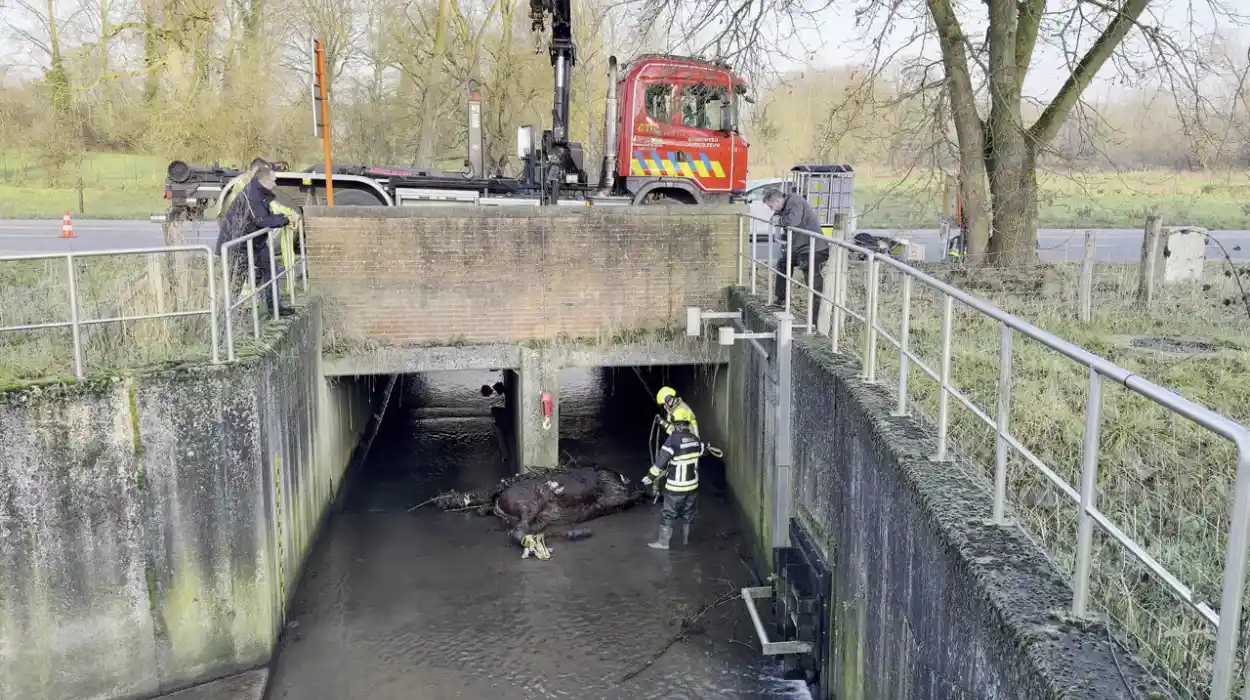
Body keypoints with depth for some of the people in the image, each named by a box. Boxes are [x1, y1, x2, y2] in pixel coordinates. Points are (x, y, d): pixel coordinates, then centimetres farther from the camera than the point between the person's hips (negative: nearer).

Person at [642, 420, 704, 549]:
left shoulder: (673, 439, -21)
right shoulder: (695, 439, -2)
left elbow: (661, 461, -18)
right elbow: (701, 450, 20)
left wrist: (650, 477, -8)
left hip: (676, 486, -6)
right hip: (692, 484, 6)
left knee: (668, 514, 7)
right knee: (687, 513, 20)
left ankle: (663, 542, 14)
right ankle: (685, 539, 31)